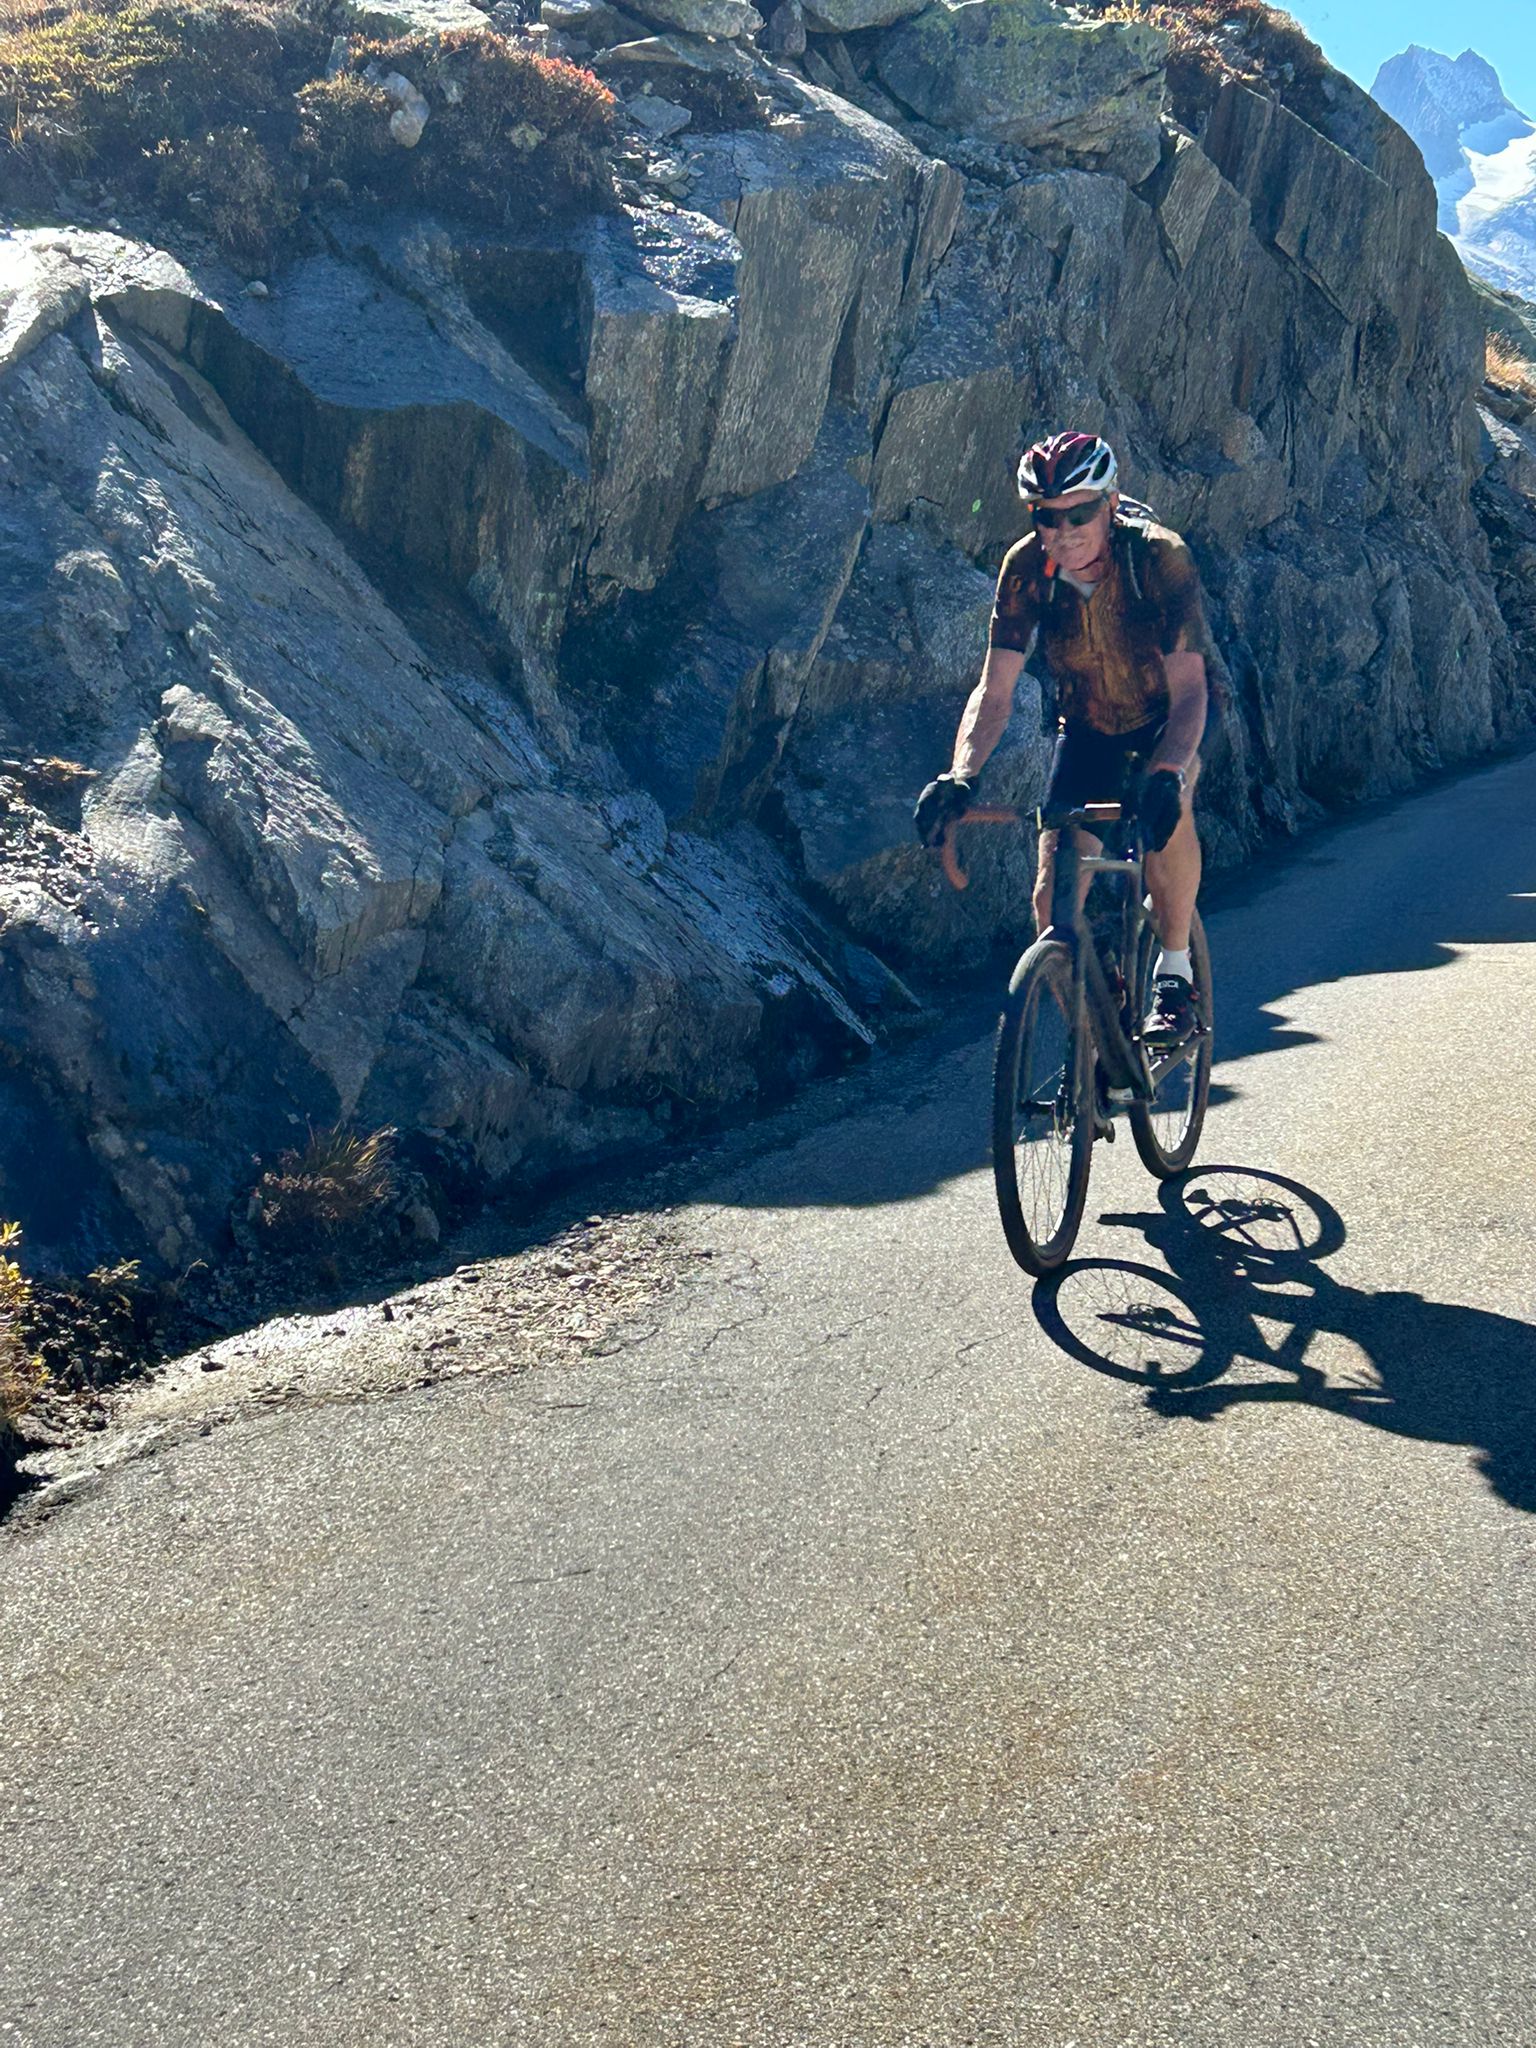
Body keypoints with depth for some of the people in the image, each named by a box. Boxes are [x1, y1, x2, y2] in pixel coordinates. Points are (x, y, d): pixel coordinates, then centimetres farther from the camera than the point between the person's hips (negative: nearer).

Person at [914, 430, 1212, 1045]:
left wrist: (1168, 776, -51)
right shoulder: (1026, 569, -22)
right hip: (1086, 722, 3)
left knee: (1166, 803, -35)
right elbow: (995, 690, -22)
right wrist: (960, 776, -39)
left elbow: (1188, 689, -33)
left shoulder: (1160, 558, -30)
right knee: (1055, 889, -10)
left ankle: (1175, 975, -16)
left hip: (1163, 712, -2)